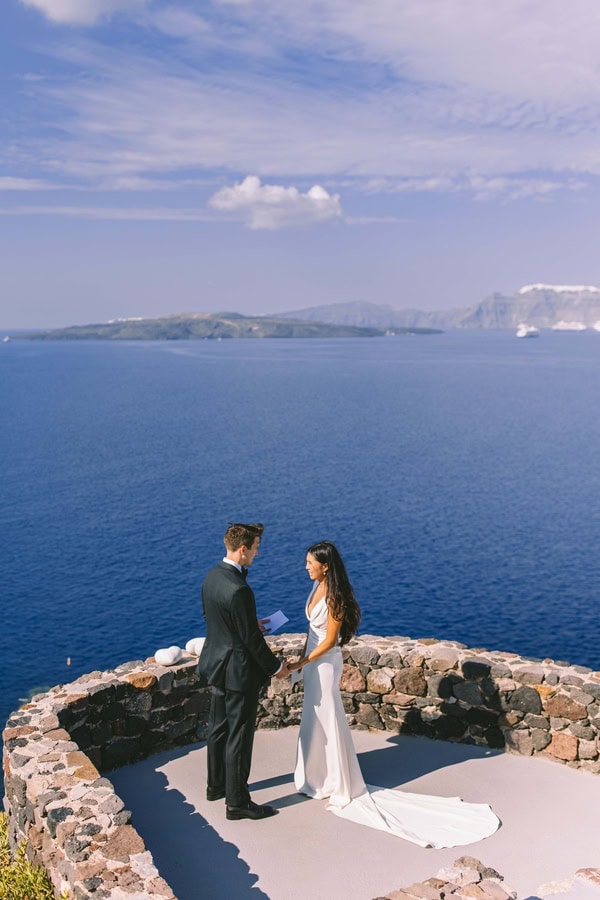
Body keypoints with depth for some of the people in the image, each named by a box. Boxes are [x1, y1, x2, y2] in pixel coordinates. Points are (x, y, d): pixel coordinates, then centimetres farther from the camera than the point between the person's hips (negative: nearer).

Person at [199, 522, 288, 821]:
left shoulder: (212, 575, -2)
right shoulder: (239, 590, -30)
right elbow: (252, 639, -22)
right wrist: (276, 667, -8)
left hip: (217, 664, 9)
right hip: (239, 672, -9)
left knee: (218, 728, 22)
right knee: (239, 737, 5)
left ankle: (216, 785, 39)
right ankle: (237, 802, 18)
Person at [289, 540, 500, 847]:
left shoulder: (334, 597, -27)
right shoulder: (318, 585, -1)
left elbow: (329, 641, -23)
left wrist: (302, 662, -17)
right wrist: (303, 657, 11)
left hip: (324, 663, -9)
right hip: (313, 659, 9)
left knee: (327, 721, 4)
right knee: (314, 720, 22)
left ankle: (343, 788, 20)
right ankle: (319, 776, 40)